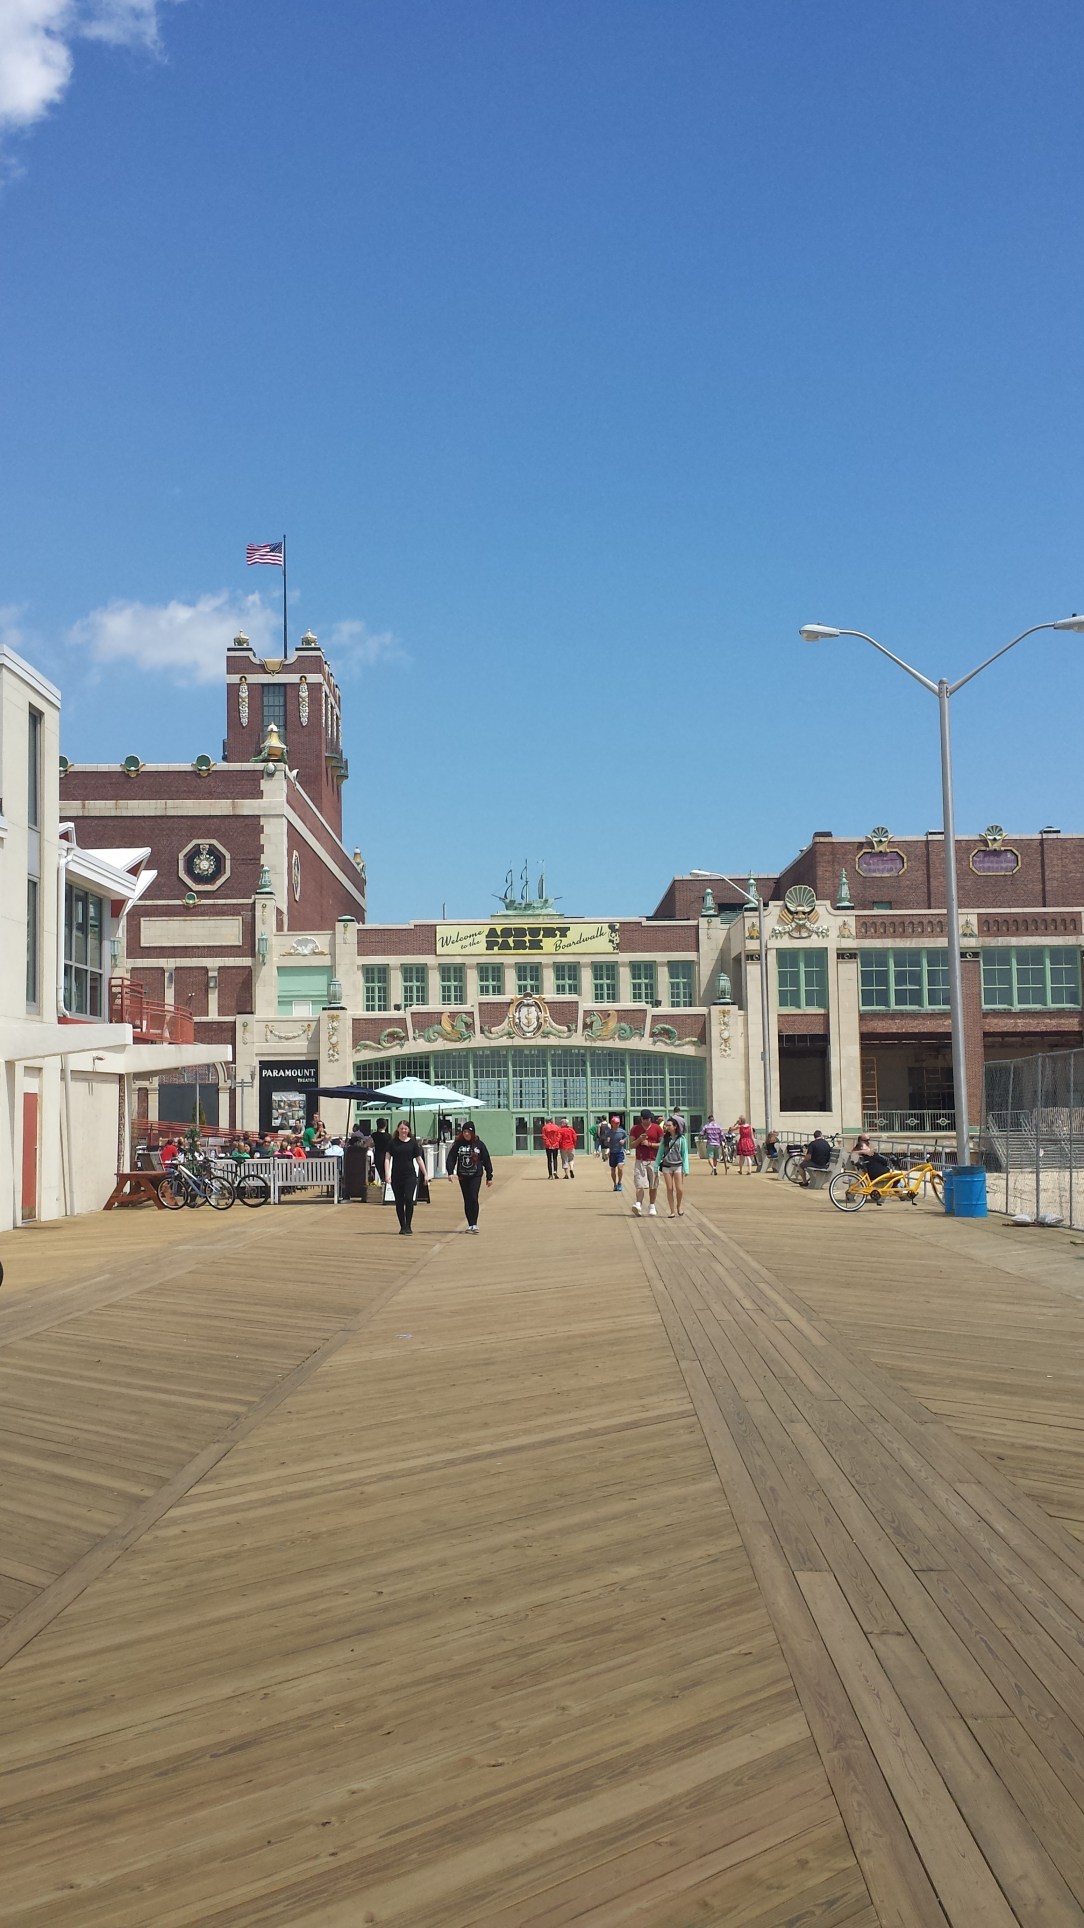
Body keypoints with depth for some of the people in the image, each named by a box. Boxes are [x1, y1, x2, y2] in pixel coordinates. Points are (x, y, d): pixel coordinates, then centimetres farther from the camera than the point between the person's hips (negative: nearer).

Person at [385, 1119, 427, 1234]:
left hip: (410, 1176, -1)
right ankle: (402, 1227, 15)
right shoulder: (393, 1143, 3)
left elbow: (419, 1159, 8)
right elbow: (387, 1159, 2)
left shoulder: (413, 1142, 3)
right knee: (399, 1202, 5)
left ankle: (408, 1226, -4)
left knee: (409, 1199, -13)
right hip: (396, 1176, 1)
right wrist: (387, 1174, -8)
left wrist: (425, 1174, 8)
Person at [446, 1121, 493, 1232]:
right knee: (467, 1200, 7)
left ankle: (474, 1224, -10)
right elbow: (451, 1158, -2)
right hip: (462, 1176, 2)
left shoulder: (479, 1144, -1)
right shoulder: (458, 1144, 1)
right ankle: (470, 1224, 15)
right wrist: (450, 1172, -17)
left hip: (476, 1176, -2)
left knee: (473, 1198, -14)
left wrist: (489, 1177, 3)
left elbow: (486, 1160, 3)